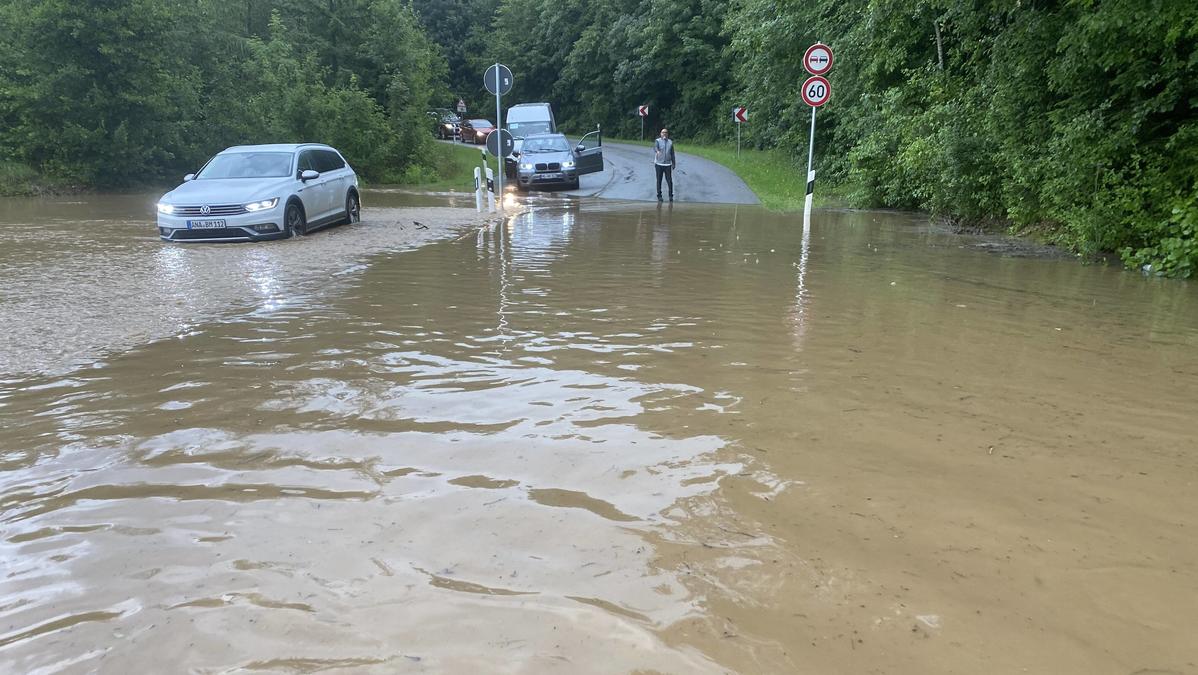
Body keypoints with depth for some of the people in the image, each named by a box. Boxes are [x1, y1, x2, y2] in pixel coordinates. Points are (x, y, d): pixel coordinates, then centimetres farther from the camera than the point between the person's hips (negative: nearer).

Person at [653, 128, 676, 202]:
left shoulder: (670, 142, 10)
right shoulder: (657, 141, 0)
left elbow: (672, 154, 15)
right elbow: (655, 147, -21)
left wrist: (674, 163, 13)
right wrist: (657, 151, -44)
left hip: (668, 164, 2)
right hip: (659, 164, -2)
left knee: (669, 181, -2)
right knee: (659, 181, 3)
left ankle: (671, 196, 8)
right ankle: (659, 196, 11)